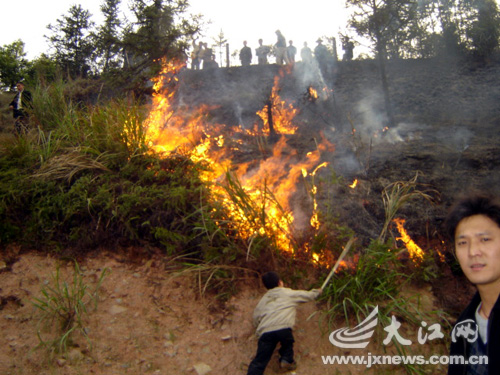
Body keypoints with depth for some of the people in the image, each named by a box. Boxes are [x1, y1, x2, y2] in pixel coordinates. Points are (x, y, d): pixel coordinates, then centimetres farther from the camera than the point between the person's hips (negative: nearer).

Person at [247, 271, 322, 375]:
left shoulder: (263, 299, 28)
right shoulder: (289, 293, 20)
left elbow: (256, 320, 28)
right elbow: (308, 295, 33)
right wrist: (317, 291, 54)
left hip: (265, 332, 2)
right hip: (283, 328, -2)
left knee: (259, 362, -2)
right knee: (287, 342, 32)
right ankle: (286, 359, 14)